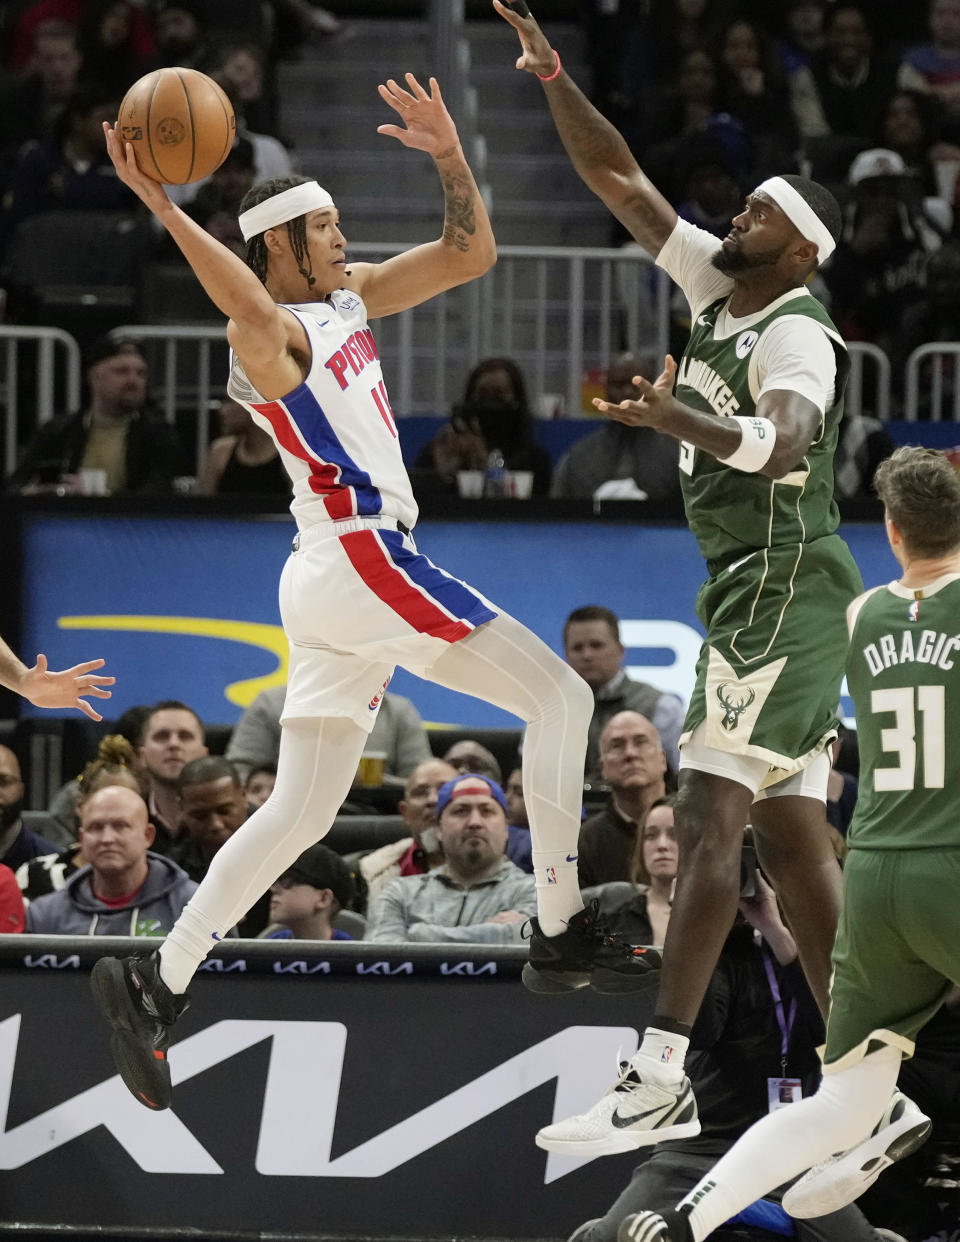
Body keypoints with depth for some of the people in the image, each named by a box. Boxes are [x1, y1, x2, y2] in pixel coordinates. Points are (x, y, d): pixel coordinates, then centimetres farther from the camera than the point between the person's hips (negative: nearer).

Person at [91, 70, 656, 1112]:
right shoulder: (270, 333, -11)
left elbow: (471, 253, 18)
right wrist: (161, 209, -45)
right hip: (362, 560, -9)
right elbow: (248, 306, -38)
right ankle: (561, 931, -8)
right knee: (557, 695, -5)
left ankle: (155, 984, 6)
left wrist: (449, 154, 6)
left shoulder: (347, 299, 16)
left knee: (299, 811, 9)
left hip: (333, 584, 9)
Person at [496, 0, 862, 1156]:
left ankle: (659, 1078, -20)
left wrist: (675, 417, -49)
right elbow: (616, 179, 13)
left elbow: (781, 445, -33)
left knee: (709, 817, -15)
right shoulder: (716, 285, 12)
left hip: (780, 587, -10)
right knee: (788, 831, 8)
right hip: (755, 588, 10)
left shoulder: (796, 333, -14)